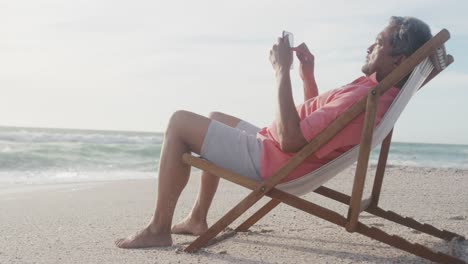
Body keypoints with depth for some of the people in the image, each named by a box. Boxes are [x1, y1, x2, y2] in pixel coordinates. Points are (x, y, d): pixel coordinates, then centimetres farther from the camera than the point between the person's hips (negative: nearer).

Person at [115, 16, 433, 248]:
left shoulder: (365, 99, -28)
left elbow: (290, 140, -31)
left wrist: (283, 72, -26)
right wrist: (308, 73, 5)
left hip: (269, 161, -10)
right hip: (271, 146, 10)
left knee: (180, 123, -7)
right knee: (217, 119, 29)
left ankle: (159, 229, 0)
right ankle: (198, 219, 25)